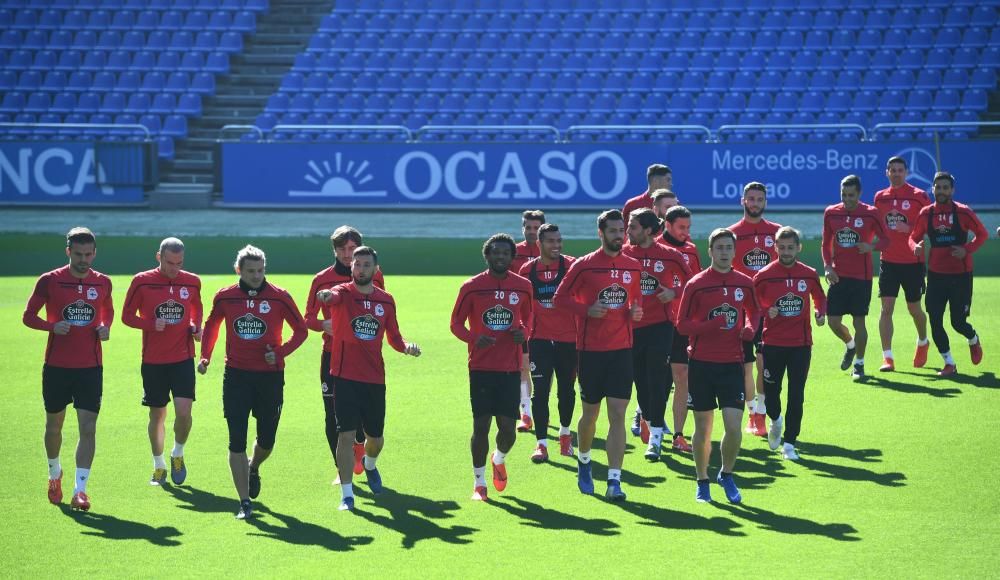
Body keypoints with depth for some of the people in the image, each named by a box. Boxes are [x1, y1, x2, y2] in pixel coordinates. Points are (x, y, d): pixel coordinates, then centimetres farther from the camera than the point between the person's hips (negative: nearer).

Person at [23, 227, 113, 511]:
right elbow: (28, 315, 2)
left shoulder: (102, 283, 4)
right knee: (54, 425, 13)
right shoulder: (49, 281, -4)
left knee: (88, 428, -10)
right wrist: (52, 325, -17)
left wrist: (105, 328, 0)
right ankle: (55, 474, 39)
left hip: (91, 367, 1)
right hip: (56, 366, -1)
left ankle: (80, 489, -10)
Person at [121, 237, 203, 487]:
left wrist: (196, 326, 0)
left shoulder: (192, 282, 2)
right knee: (157, 415, 8)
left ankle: (178, 455, 13)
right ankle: (159, 466, 26)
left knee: (184, 411, -14)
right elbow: (127, 316, 1)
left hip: (183, 358, 1)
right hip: (153, 361, 0)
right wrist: (151, 324, -16)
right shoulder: (142, 282, -6)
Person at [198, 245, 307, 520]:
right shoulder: (224, 297, 0)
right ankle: (244, 502, -1)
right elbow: (211, 325, 18)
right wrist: (205, 356, 5)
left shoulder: (279, 297, -4)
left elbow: (301, 330, 5)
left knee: (266, 440, 9)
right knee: (237, 442, -6)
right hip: (236, 376, 0)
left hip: (270, 376, 0)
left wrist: (281, 352, -9)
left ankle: (253, 469, 44)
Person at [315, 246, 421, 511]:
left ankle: (369, 465, 48)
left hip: (375, 379, 4)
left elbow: (393, 337, 16)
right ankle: (346, 494, -5)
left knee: (375, 437, 14)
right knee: (347, 434, -11)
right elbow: (333, 296, -32)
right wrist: (327, 296, -57)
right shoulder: (343, 293, -6)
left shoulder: (386, 300, 7)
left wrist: (407, 347, -7)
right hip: (346, 377, -4)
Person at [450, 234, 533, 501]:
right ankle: (479, 482, 12)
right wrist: (473, 338, -16)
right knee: (481, 426, -4)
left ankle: (500, 459, 32)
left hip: (510, 368, 2)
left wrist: (524, 332, -4)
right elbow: (456, 323, 4)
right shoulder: (471, 287, -1)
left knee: (508, 427, -2)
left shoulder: (523, 286, 5)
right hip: (481, 367, -2)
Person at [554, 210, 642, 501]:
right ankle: (583, 461, 39)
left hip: (622, 348, 2)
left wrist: (636, 311, -2)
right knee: (590, 413, 10)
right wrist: (587, 310, -15)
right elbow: (560, 298, 0)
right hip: (591, 349, -2)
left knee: (617, 416, -7)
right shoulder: (584, 266, -5)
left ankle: (614, 481, -8)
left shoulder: (633, 267, 6)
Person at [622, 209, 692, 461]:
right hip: (632, 326, 3)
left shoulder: (669, 255, -4)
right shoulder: (623, 254, 2)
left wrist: (674, 293, -12)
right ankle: (650, 421, 32)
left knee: (657, 381, -8)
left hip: (659, 325, -3)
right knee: (641, 381, 11)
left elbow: (691, 282, 5)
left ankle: (655, 438, -7)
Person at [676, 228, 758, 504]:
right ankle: (702, 481, 23)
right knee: (703, 428, 7)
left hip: (732, 364, 2)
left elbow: (753, 311, 21)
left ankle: (727, 475, 15)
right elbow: (682, 324, -4)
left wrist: (749, 328, -1)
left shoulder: (745, 283, 4)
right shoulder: (696, 284, -5)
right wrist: (712, 326, -20)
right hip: (701, 364, -1)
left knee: (734, 427, -9)